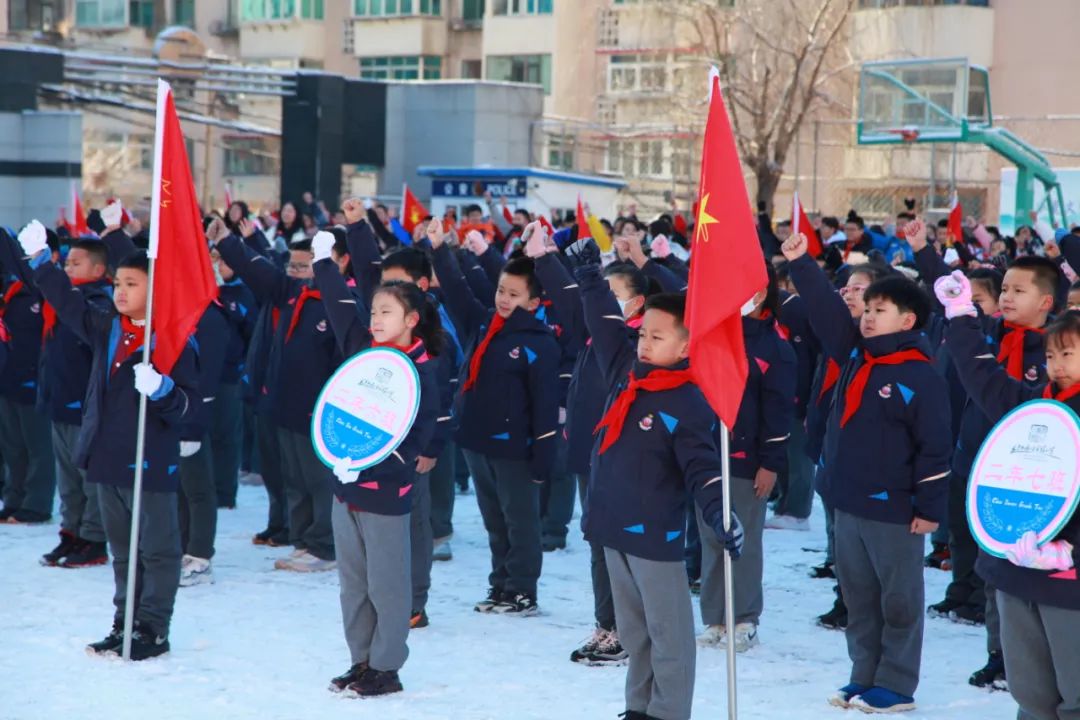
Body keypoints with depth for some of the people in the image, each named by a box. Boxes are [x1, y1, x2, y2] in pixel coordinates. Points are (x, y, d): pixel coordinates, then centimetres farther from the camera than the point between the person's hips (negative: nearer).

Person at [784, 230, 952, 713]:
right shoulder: (855, 355, 7)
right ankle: (864, 677, 24)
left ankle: (896, 686, 12)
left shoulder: (921, 376, -13)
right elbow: (828, 311, 7)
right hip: (847, 503, 8)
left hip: (894, 512, -8)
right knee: (858, 598, 14)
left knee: (899, 601, 4)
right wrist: (801, 264, -3)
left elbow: (935, 449, -13)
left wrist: (931, 508, -12)